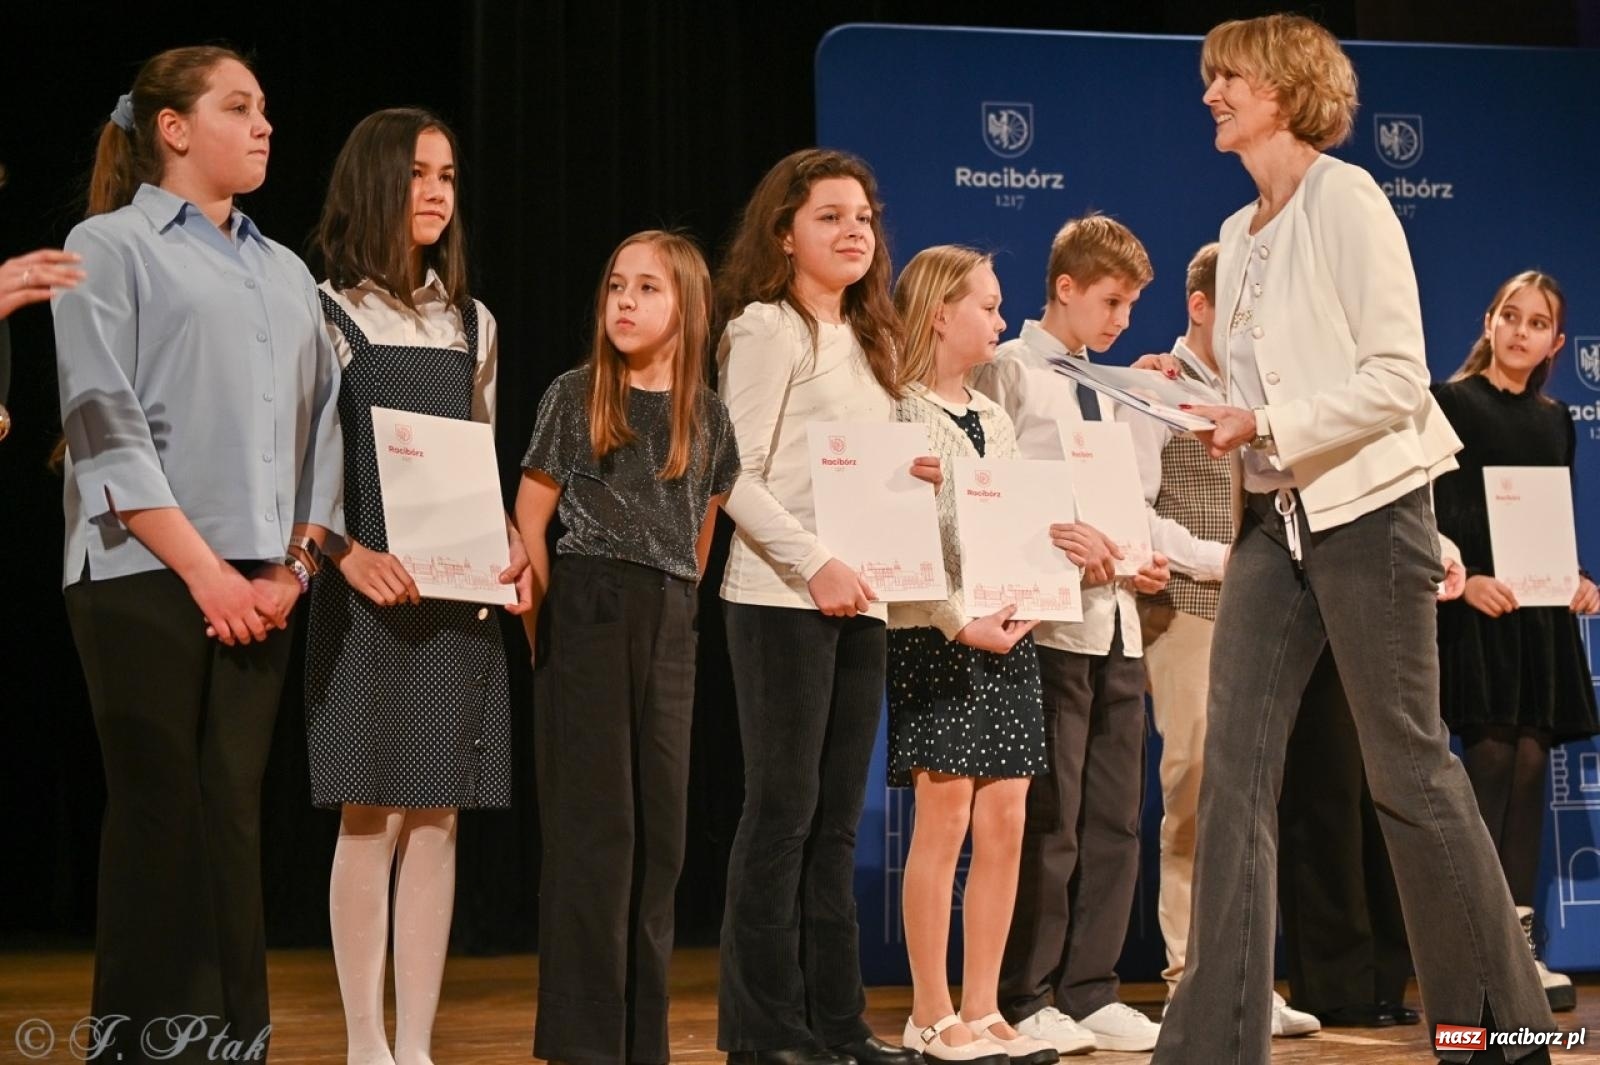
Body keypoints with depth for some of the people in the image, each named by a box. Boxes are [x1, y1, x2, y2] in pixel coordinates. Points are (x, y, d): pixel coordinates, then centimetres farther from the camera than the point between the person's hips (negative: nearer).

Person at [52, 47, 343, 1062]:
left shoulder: (286, 272, 19)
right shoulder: (113, 244, 1)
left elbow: (322, 422, 14)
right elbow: (105, 424, -8)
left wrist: (294, 565, 0)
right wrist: (202, 567, -14)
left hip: (260, 583, 5)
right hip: (146, 572, -5)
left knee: (234, 814, 5)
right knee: (160, 813, -3)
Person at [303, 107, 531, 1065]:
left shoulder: (472, 324, 16)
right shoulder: (327, 315, 0)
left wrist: (514, 548, 0)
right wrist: (347, 552, -20)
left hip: (462, 592, 5)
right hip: (368, 591, -5)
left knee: (438, 817, 3)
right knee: (373, 816, -4)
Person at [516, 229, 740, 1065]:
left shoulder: (706, 413, 9)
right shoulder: (576, 394, -2)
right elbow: (530, 518, -2)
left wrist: (670, 605, 9)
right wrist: (546, 625, -3)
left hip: (669, 627, 4)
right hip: (587, 614, -4)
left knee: (661, 826, 6)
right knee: (594, 827, -5)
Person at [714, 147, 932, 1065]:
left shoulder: (869, 342, 18)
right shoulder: (768, 329, -5)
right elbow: (737, 476, -13)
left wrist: (908, 477, 4)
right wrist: (814, 564, -21)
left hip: (860, 602, 7)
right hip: (784, 598, -7)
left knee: (835, 819, 9)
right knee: (783, 812, -5)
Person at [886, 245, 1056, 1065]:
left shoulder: (996, 419, 17)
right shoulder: (900, 416, -6)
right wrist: (961, 625, -17)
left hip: (1007, 634, 7)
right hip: (935, 636, -7)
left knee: (1004, 823, 4)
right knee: (944, 817, -6)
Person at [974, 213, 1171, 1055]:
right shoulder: (1012, 371, -4)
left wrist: (1143, 557, 6)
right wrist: (1053, 536, -24)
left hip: (1115, 621, 8)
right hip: (1051, 622, -8)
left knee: (1114, 818, 8)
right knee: (1048, 821, -4)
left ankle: (1091, 993, 15)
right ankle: (1026, 1001, 5)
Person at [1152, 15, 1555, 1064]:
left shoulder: (1345, 198, -8)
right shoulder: (1238, 236, 14)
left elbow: (1397, 378, -14)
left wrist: (1268, 426, -19)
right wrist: (1215, 419, 0)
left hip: (1367, 507, -7)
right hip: (1276, 516, 7)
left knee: (1408, 768, 0)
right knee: (1235, 769, -2)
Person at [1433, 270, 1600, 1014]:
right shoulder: (1449, 402, 0)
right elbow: (1431, 508, -8)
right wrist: (1464, 578, -20)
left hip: (1540, 610, 5)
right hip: (1474, 607, -5)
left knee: (1529, 762, 3)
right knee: (1491, 758, -10)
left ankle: (1517, 942, 6)